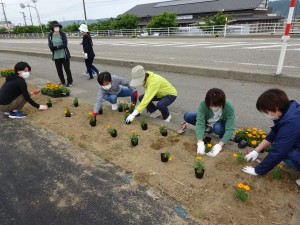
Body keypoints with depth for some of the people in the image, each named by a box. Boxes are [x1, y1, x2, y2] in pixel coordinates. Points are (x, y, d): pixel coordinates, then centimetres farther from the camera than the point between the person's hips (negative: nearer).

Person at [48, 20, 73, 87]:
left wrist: (56, 47, -17)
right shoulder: (50, 36, 3)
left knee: (67, 69, 3)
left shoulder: (63, 34, -3)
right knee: (59, 70, 9)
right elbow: (50, 46, -4)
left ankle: (70, 82, 17)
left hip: (64, 55, -3)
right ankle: (62, 82, 24)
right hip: (56, 56, 3)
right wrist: (59, 46, -20)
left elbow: (65, 44, -12)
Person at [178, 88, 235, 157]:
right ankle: (208, 127, -3)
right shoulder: (203, 105, -31)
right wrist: (200, 142, -50)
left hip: (221, 123, -2)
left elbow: (230, 129, -36)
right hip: (207, 122, 2)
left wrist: (219, 145, -48)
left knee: (218, 128, -38)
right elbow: (199, 122, -37)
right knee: (187, 116, -21)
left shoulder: (229, 107, -33)